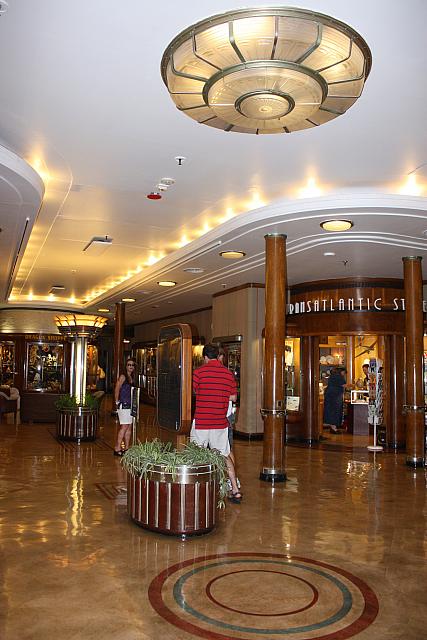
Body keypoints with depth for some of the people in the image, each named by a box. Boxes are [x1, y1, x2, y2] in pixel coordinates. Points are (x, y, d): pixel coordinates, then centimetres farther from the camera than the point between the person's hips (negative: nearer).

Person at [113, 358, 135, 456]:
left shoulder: (132, 377, 15)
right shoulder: (123, 376, -8)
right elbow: (117, 390, -10)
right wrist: (117, 402, -7)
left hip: (130, 405, 8)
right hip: (123, 405, -8)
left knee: (129, 427, 8)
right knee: (124, 426, -10)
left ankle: (127, 448, 13)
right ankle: (117, 448, -6)